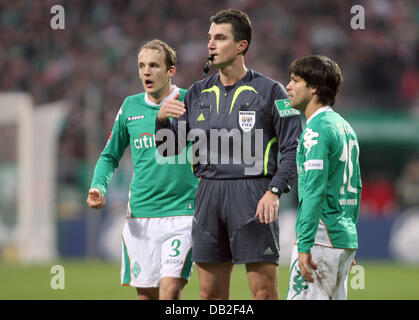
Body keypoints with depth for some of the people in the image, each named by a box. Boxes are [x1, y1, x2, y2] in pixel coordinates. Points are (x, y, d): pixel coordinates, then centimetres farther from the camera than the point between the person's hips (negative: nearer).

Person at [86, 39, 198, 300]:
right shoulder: (131, 107, 8)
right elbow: (110, 156, 19)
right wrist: (98, 188, 1)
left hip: (181, 213, -4)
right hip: (140, 216, 4)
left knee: (170, 291, -17)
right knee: (146, 295, 5)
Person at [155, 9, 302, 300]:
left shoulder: (269, 91, 0)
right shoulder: (198, 93, 14)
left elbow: (293, 147, -3)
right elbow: (168, 148, 15)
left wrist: (274, 191, -15)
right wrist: (162, 119, -6)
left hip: (253, 196, -5)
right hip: (208, 196, 5)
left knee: (264, 291, -9)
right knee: (210, 292, 5)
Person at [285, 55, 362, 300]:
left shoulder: (316, 131, -12)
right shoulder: (346, 128, 17)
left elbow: (315, 191, -20)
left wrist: (304, 246, -22)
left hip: (321, 240, -9)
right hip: (346, 238, 9)